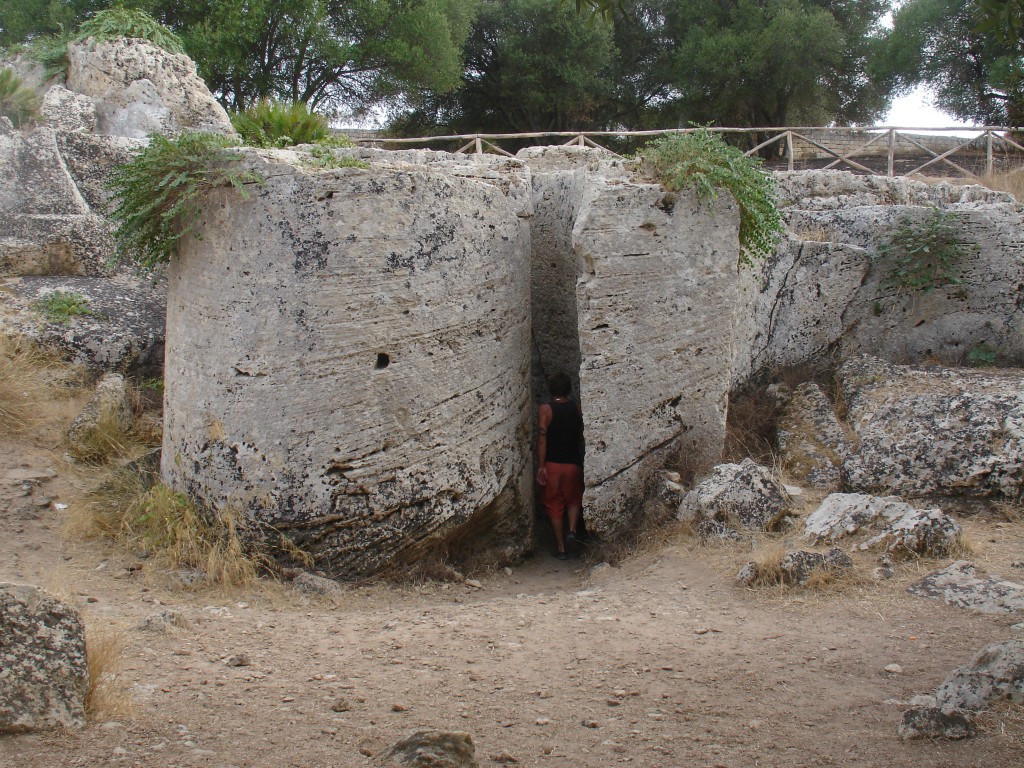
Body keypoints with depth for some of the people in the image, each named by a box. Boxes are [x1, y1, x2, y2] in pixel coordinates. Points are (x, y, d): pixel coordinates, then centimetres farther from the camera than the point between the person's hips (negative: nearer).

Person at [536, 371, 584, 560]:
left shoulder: (545, 410, -10)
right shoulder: (576, 408, 1)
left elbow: (542, 439, -14)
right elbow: (581, 436, 9)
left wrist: (541, 466, -12)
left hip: (552, 465, -2)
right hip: (573, 463, 2)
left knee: (554, 506, 8)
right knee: (574, 499, 23)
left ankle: (561, 549, 9)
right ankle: (572, 529, -1)